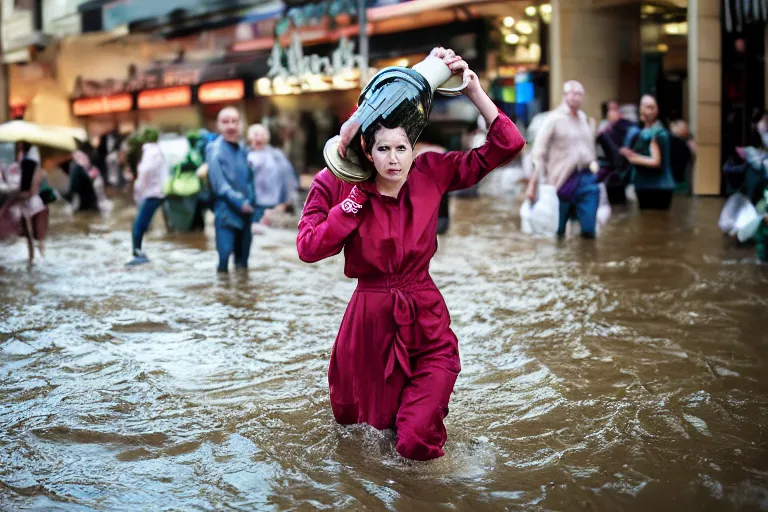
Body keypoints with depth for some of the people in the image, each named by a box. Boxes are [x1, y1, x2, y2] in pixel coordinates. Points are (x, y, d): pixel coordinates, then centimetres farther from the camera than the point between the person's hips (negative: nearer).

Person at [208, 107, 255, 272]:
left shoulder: (243, 149, 9)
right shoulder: (215, 150, -10)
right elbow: (220, 185, -13)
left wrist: (249, 201, -1)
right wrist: (240, 202, -15)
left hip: (245, 211, 6)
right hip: (226, 212, -6)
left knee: (242, 260, 14)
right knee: (225, 256, -8)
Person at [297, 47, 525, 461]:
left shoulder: (431, 174, -6)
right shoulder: (337, 187, -9)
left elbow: (507, 145, -8)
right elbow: (308, 248, -20)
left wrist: (473, 88, -16)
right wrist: (358, 194, -19)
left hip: (425, 322, 0)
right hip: (369, 322, 1)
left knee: (417, 446, -7)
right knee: (351, 420, 20)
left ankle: (420, 403, 29)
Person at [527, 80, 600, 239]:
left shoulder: (584, 118, 13)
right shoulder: (554, 119, -6)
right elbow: (539, 154, -10)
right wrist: (533, 184, -15)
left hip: (586, 180, 5)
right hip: (563, 180, -5)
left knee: (589, 230, -6)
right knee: (556, 231, 4)